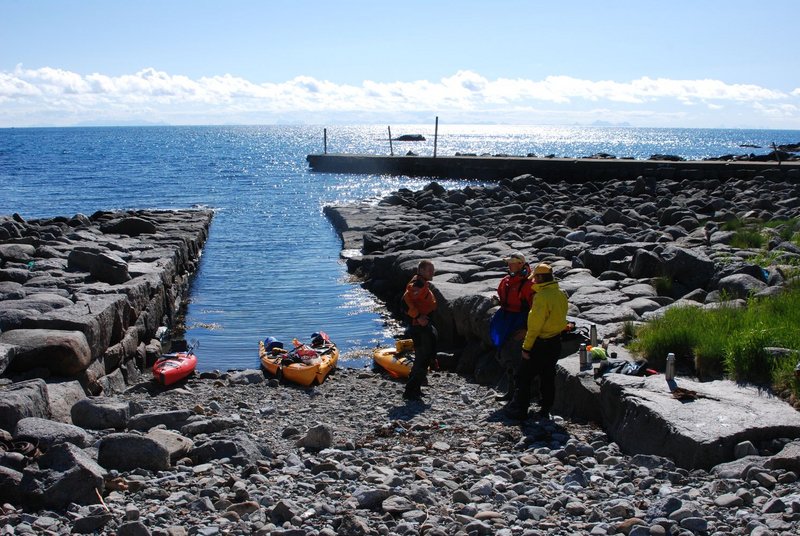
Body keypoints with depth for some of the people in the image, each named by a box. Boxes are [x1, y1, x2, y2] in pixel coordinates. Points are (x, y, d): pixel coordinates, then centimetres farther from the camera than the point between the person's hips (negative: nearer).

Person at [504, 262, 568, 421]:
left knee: (525, 376, 4)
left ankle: (519, 409, 9)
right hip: (556, 342, 8)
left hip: (540, 343, -8)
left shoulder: (542, 296, -22)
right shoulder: (561, 295, 5)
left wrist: (526, 347, -16)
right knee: (548, 377, 15)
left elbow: (535, 325, -21)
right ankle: (545, 410, 20)